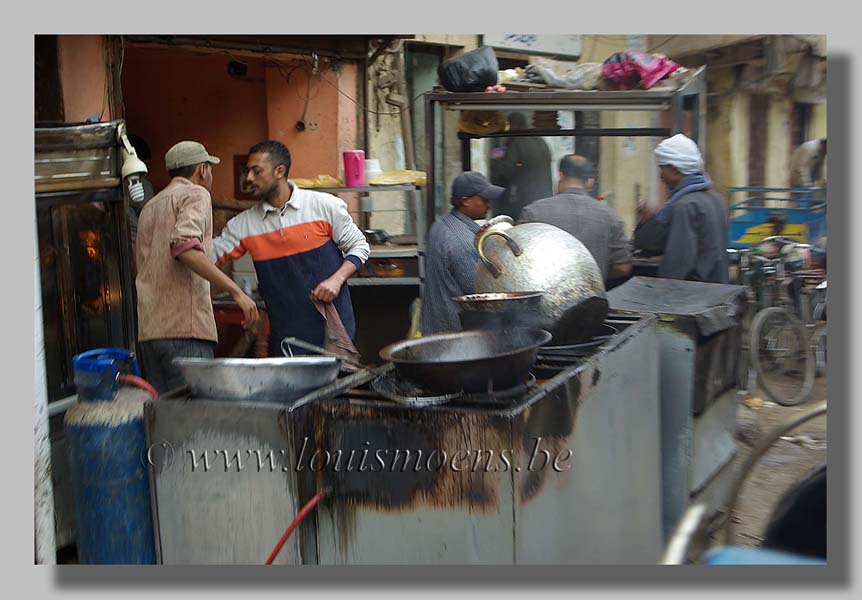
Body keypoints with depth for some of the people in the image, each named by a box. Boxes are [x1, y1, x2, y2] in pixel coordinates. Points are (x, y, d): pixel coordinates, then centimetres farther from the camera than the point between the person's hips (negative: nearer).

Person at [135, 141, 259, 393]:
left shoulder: (150, 206, 26)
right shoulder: (195, 194, 0)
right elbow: (186, 247, -18)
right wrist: (236, 291, -19)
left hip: (148, 328, 8)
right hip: (184, 326, -8)